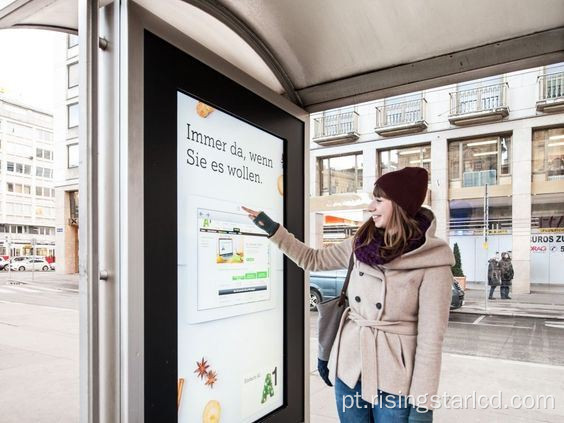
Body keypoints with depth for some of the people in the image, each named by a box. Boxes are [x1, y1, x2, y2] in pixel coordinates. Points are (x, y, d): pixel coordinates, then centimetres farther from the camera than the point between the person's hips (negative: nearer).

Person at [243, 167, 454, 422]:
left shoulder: (432, 261, -15)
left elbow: (431, 336, -15)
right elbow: (313, 260, 10)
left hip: (394, 380, -4)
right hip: (349, 367, 5)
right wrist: (272, 228, 5)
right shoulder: (362, 244, -1)